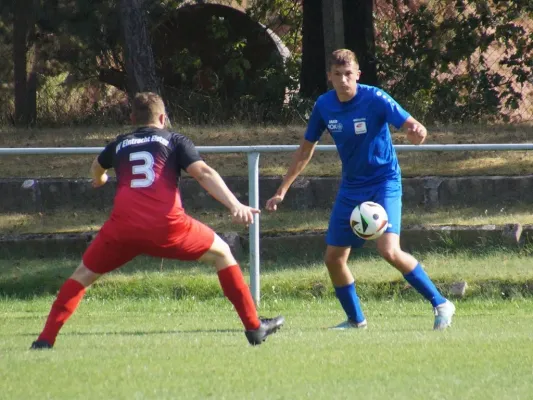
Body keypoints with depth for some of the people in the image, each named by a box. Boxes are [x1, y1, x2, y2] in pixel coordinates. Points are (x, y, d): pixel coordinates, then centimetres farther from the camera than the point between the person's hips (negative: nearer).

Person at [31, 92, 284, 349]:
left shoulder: (119, 144, 27)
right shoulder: (174, 141, 17)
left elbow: (97, 169, 50)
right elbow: (203, 173, 0)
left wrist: (99, 181, 75)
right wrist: (235, 205, -10)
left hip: (124, 226, 2)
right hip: (167, 224, -2)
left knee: (84, 274, 19)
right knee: (221, 253, 20)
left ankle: (46, 339, 6)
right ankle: (254, 327, 19)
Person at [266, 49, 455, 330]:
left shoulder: (375, 99, -17)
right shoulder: (324, 105, -2)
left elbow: (414, 127, -23)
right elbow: (305, 151, 10)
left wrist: (417, 132, -49)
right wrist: (282, 191, 9)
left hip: (384, 183, -6)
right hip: (351, 188, 6)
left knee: (389, 250, -24)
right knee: (333, 258, 5)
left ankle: (440, 304, -11)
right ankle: (355, 319, 25)